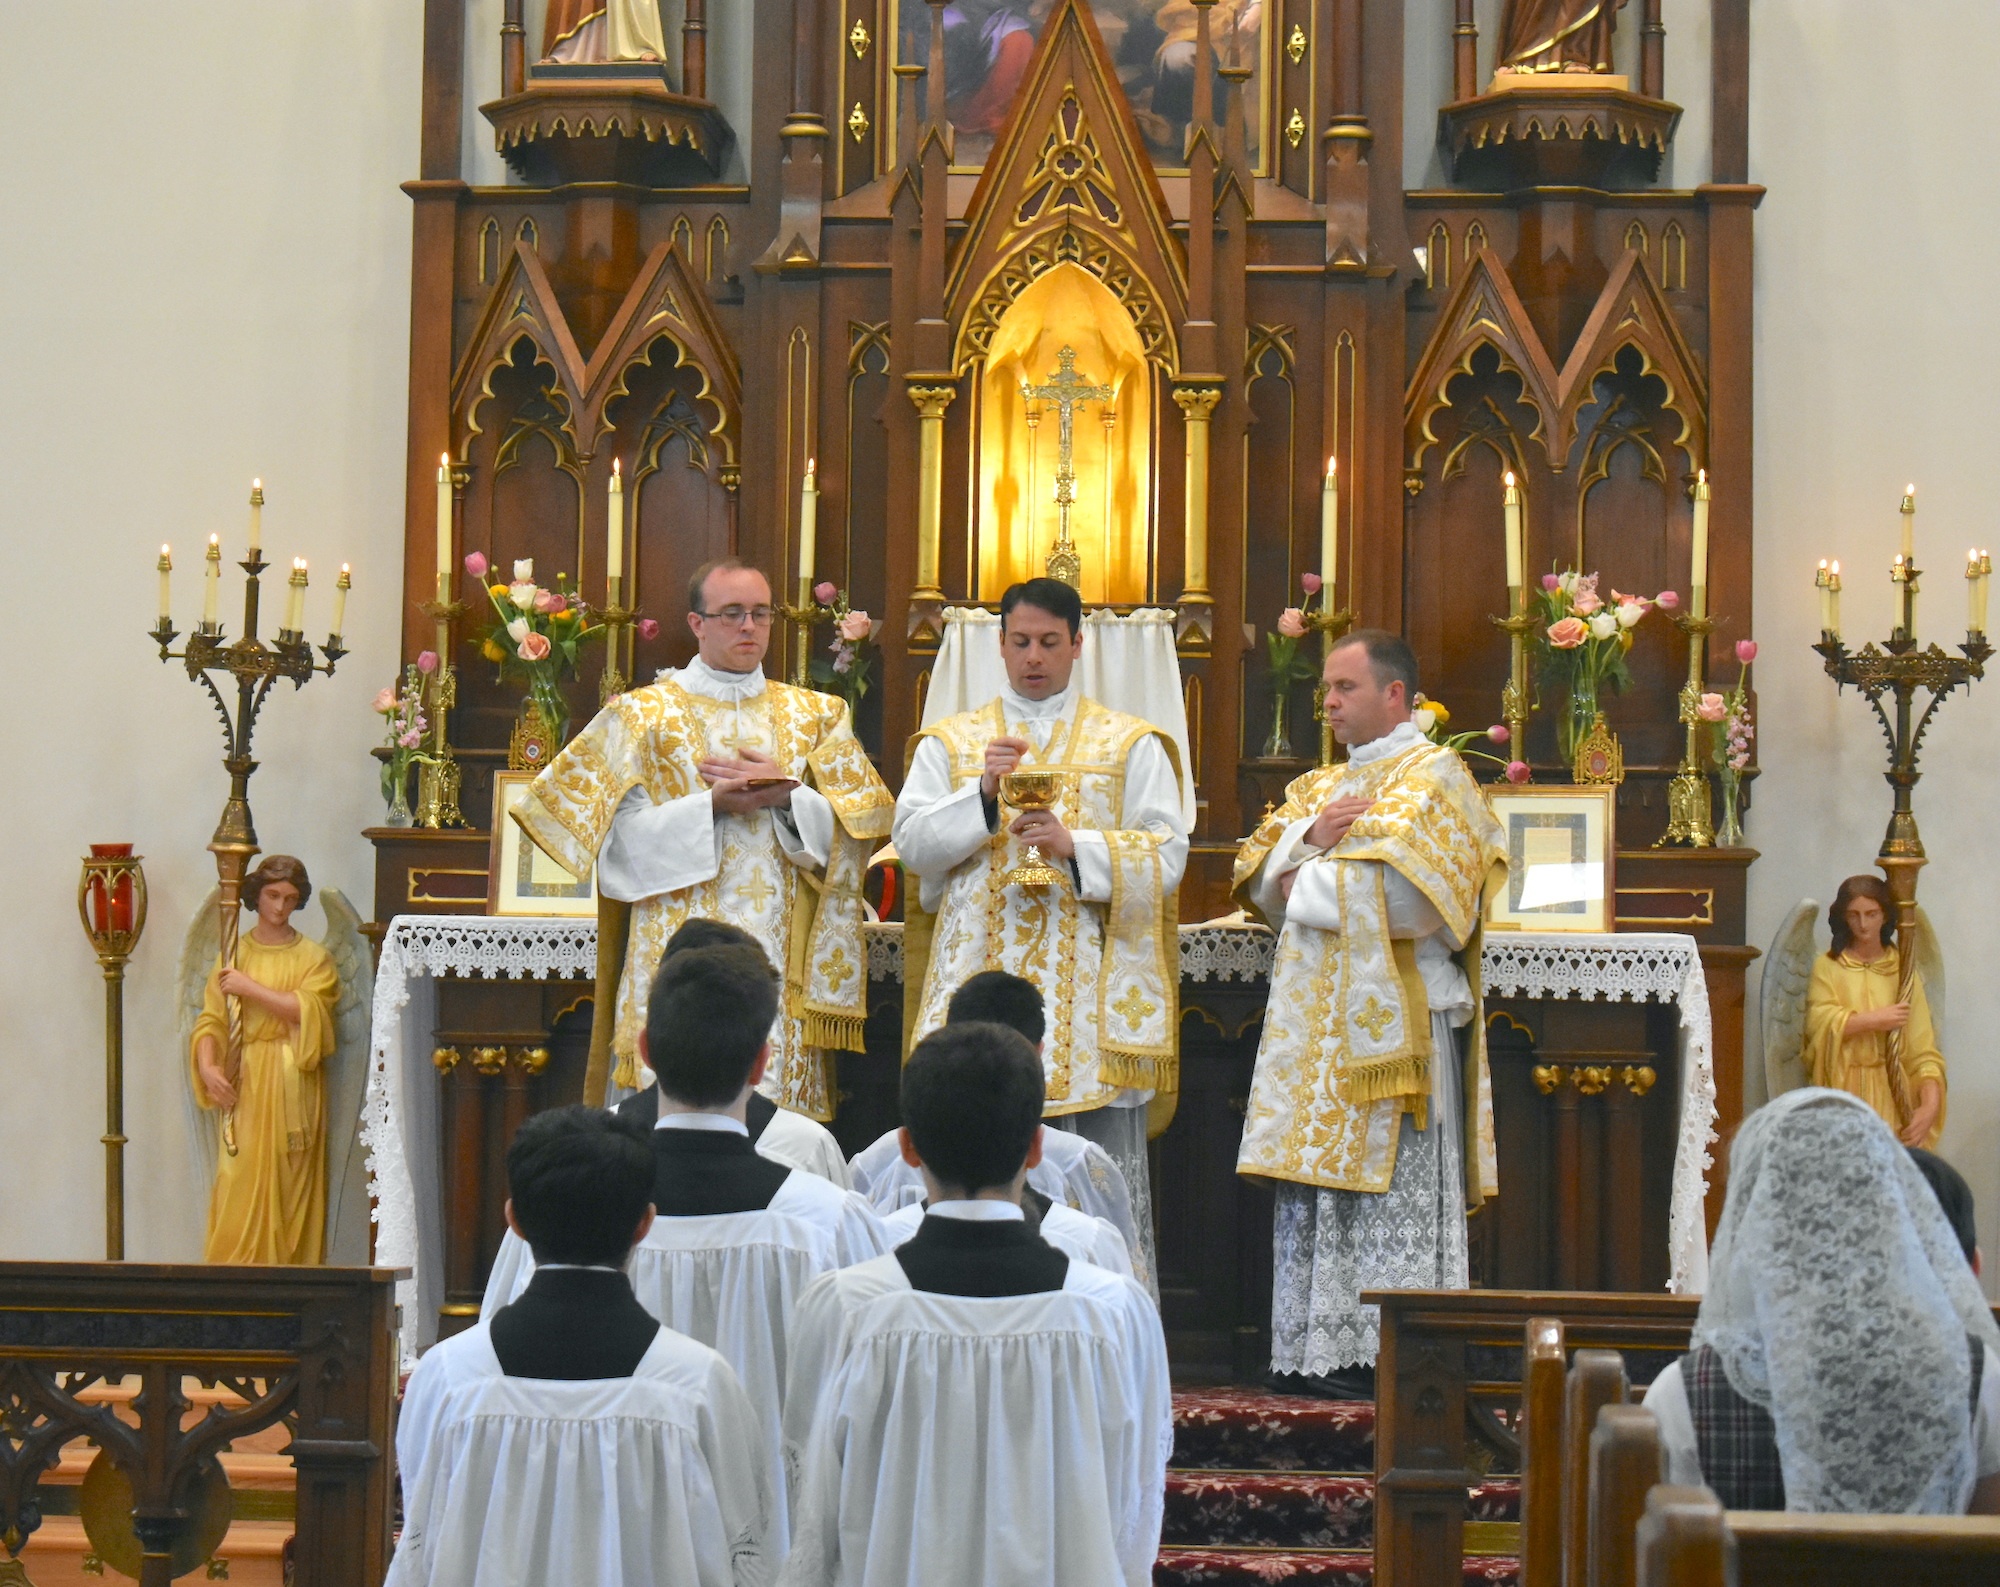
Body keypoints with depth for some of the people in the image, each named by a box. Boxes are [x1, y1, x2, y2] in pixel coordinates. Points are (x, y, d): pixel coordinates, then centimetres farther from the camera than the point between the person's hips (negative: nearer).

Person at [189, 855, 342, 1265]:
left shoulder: (313, 957, 6)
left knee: (290, 1183, -3)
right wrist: (207, 1066, -14)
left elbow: (307, 1009, -11)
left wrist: (251, 988, -11)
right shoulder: (234, 953, 10)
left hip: (292, 1083, -1)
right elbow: (211, 1019, 3)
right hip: (245, 1082, 1)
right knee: (239, 1183, -6)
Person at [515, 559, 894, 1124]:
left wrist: (785, 796, -10)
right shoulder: (641, 716, 7)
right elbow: (624, 835, -1)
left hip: (782, 955, 2)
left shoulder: (816, 715, 15)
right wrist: (711, 806, -13)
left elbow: (865, 818, 6)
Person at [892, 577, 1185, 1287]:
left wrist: (1075, 845, -14)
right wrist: (983, 796, -12)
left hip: (1089, 984, -1)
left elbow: (1168, 857, 0)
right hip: (980, 974, 1)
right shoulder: (950, 741, 14)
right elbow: (913, 842, 3)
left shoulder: (1130, 744, 10)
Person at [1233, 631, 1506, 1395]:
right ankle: (1323, 1349, 5)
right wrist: (1311, 837, -6)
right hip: (1314, 1021, 8)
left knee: (1392, 1183, -8)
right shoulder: (1318, 786, 23)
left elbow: (1399, 886, -15)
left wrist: (1305, 881, -4)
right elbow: (1258, 874, 13)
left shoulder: (1433, 775, -2)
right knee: (1317, 1184, 3)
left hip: (1393, 1012, -7)